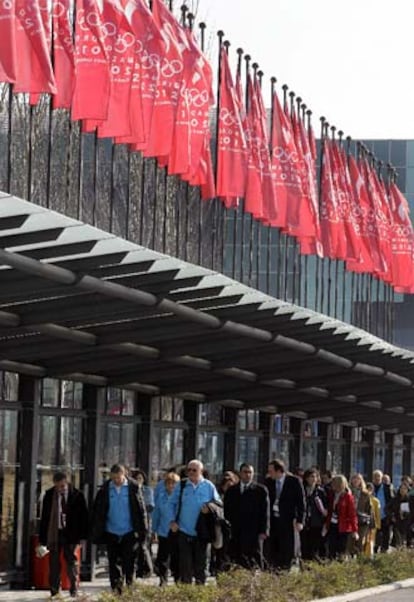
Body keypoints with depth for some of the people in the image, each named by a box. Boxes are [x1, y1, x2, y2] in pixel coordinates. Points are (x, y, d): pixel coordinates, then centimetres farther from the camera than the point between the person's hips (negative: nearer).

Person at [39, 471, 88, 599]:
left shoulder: (77, 495, -2)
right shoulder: (49, 495, 2)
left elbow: (83, 516, 1)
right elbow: (44, 517, 5)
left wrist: (82, 535, -5)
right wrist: (42, 538, 2)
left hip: (71, 534, -2)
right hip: (53, 534, 2)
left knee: (72, 560, 0)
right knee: (54, 564, 3)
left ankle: (74, 590, 10)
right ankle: (54, 592, 9)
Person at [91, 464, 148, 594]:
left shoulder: (133, 487, -4)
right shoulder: (105, 489, 0)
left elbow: (141, 509, -1)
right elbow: (97, 511, 4)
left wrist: (142, 530, -5)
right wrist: (97, 533, 0)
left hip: (129, 532, -2)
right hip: (111, 533, 2)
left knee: (129, 562, 1)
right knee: (114, 563, 5)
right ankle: (116, 590, 10)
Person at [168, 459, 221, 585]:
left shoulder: (208, 486, 2)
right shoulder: (181, 486, 3)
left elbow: (218, 503, 8)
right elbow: (172, 503, 8)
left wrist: (209, 508, -13)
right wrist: (172, 521, -2)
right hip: (184, 531, 0)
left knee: (200, 561, 8)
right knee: (185, 562, 0)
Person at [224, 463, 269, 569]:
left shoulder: (261, 490, 6)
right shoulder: (231, 490, 15)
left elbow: (265, 512, 2)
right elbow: (226, 511, 14)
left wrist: (264, 531, -7)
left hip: (254, 532, -3)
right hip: (235, 533, 3)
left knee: (255, 560, -4)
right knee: (237, 560, -1)